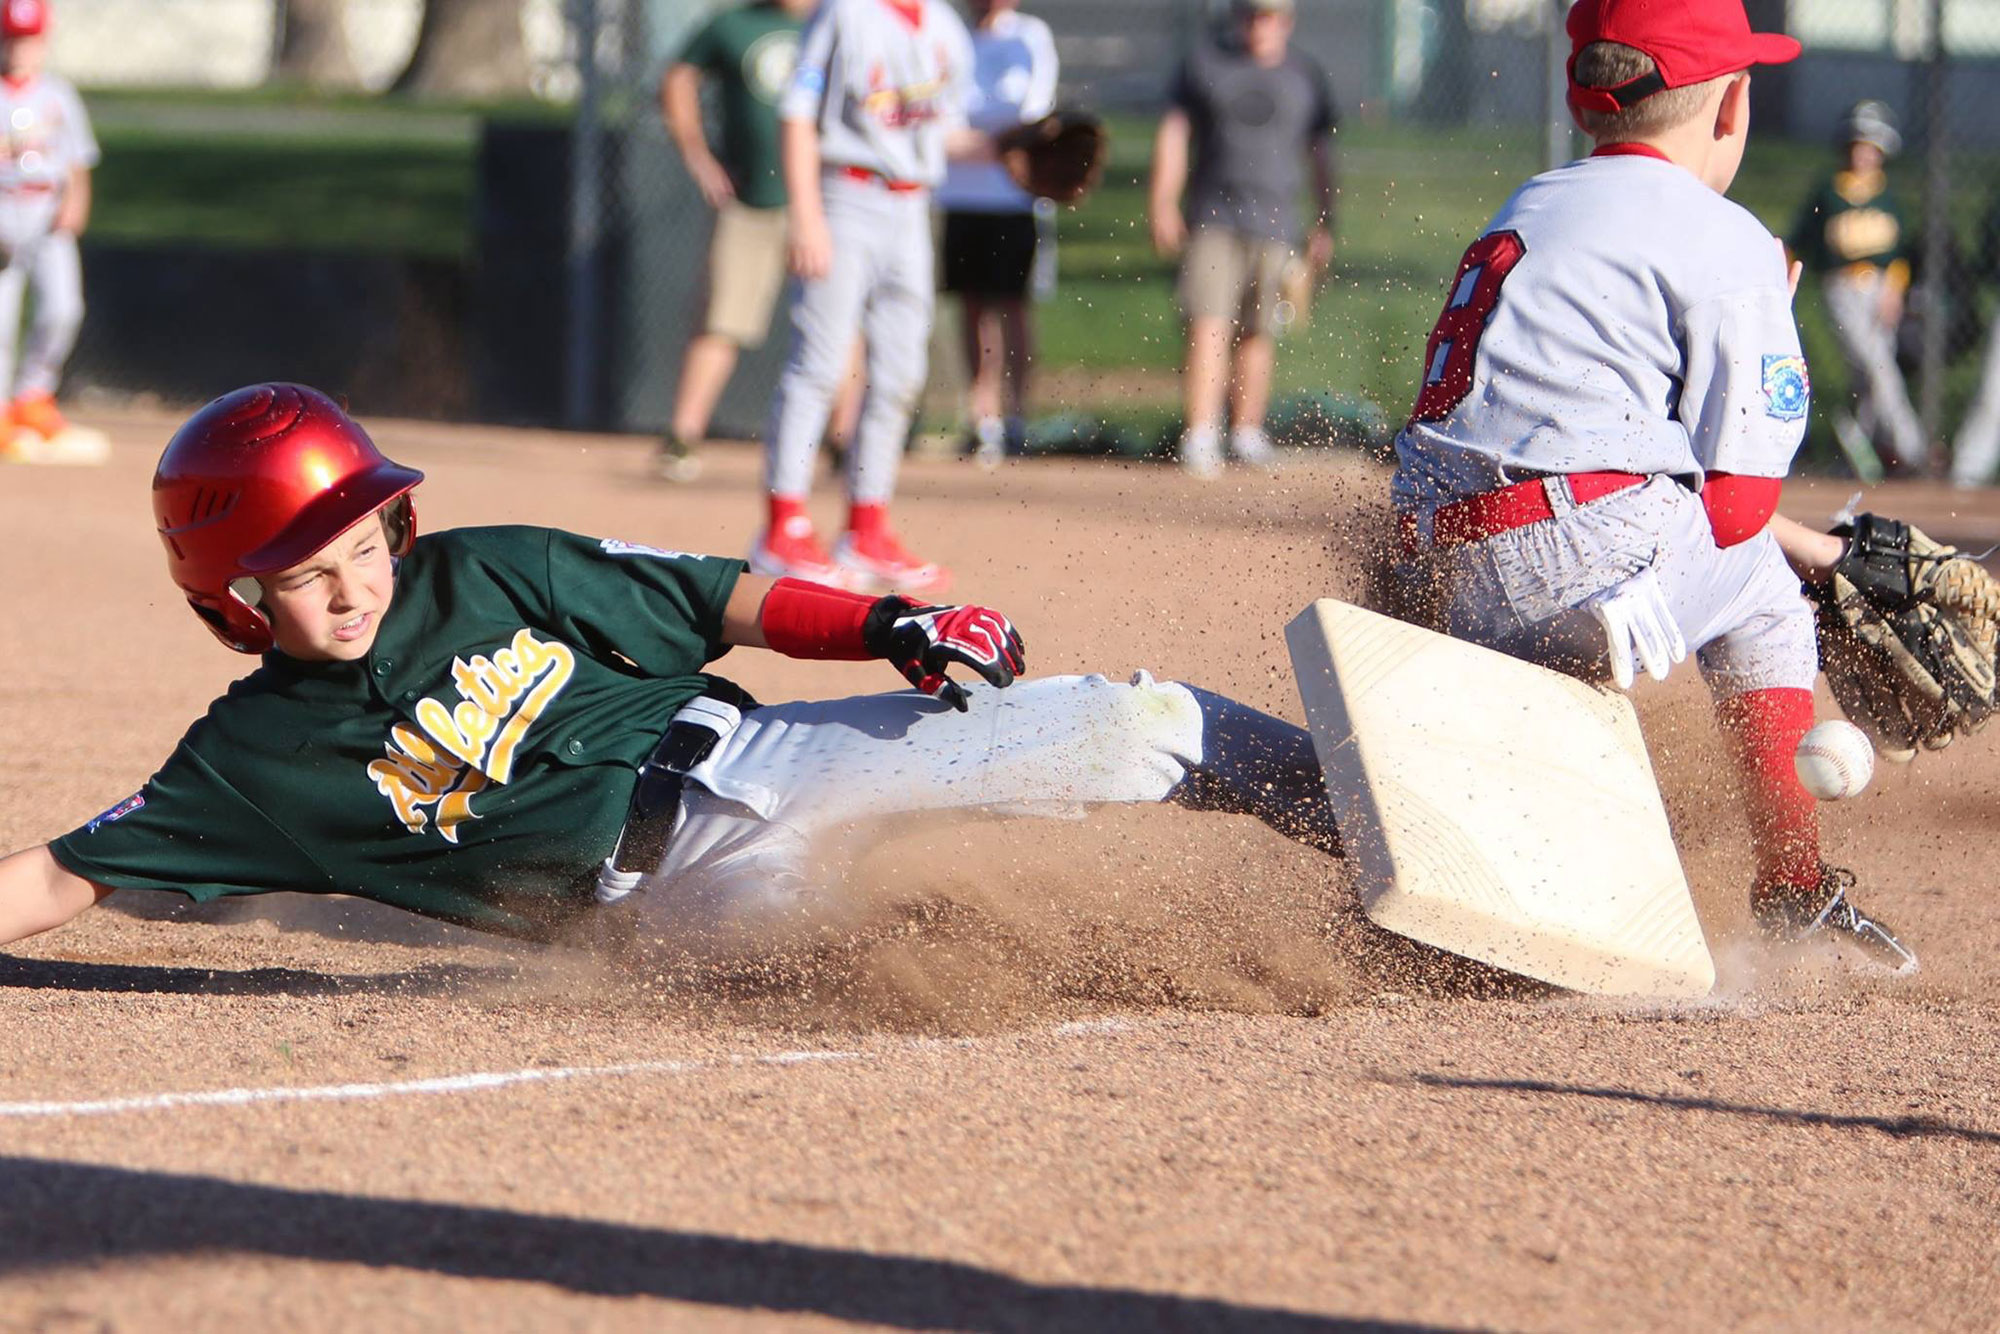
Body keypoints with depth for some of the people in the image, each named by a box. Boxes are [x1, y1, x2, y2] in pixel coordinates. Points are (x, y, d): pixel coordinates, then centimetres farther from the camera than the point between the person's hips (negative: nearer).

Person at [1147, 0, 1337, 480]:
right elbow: (1174, 134, 6)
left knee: (1258, 333, 5)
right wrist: (1162, 202, -5)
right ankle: (1199, 439, -19)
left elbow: (1322, 155, 14)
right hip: (1212, 219, -2)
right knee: (1207, 329, -13)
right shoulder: (1204, 65, 7)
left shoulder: (1306, 76, 10)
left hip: (1275, 224, 2)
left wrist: (1324, 226, 8)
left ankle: (1247, 431, 18)